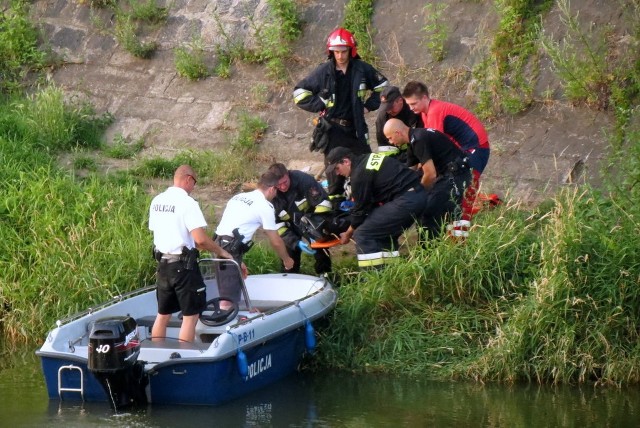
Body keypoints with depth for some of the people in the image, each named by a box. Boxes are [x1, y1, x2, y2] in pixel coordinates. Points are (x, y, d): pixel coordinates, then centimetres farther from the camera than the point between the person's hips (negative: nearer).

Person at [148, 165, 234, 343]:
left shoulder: (157, 201, 7)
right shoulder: (187, 203, -15)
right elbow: (200, 239, -22)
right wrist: (220, 251, -7)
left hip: (163, 263, 8)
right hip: (183, 265, -8)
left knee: (163, 314, 15)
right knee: (191, 315, -1)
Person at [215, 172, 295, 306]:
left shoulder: (238, 197, 20)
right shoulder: (265, 206, -3)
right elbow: (276, 242, 2)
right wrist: (286, 260, 20)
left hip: (218, 242, 8)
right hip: (231, 249, -8)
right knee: (229, 300, -12)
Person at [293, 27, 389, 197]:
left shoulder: (362, 69, 1)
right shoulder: (323, 71, -4)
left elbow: (382, 86, 15)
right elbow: (300, 92, 2)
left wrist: (369, 105, 5)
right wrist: (320, 106, -5)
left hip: (355, 129, 2)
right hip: (333, 129, -2)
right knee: (335, 172, 0)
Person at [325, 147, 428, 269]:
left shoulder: (360, 174, -10)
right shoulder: (368, 159, 18)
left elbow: (360, 210, -2)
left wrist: (347, 234, 12)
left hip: (406, 201, -10)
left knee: (362, 234, -6)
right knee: (386, 233, 26)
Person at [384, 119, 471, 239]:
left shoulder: (418, 141, -18)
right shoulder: (415, 139, 14)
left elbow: (431, 174, -18)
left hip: (456, 174, -10)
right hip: (447, 173, 10)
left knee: (429, 211, -12)